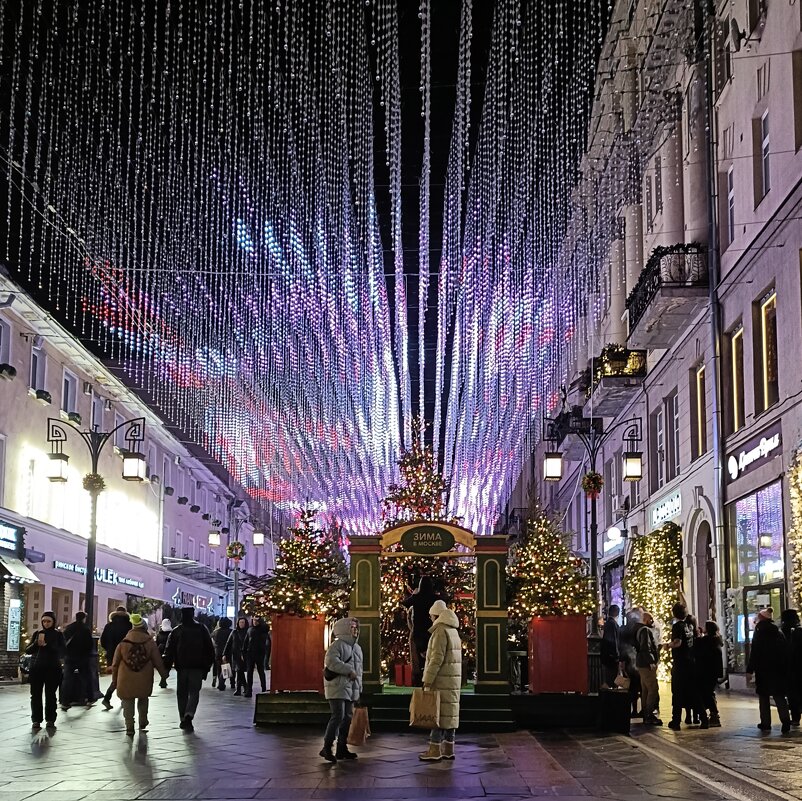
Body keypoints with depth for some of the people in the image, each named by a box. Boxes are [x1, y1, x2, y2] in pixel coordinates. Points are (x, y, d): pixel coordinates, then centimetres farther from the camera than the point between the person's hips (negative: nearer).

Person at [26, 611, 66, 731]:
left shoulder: (58, 634, 3)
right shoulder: (37, 633, 9)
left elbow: (63, 651, -8)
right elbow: (28, 651, 5)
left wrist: (47, 645, -17)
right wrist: (37, 643, -14)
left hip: (52, 669, -2)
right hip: (36, 668, 2)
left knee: (50, 695, -1)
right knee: (36, 695, -2)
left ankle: (50, 720, 7)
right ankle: (36, 721, 2)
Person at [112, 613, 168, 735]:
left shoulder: (123, 642, -1)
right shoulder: (150, 642, -3)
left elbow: (115, 663, 4)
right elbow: (158, 661, 0)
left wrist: (115, 678, 14)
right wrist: (164, 674, 13)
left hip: (126, 679, -1)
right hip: (144, 680, 1)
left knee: (127, 702, 7)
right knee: (143, 700, 22)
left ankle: (129, 727, 1)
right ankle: (143, 723, 28)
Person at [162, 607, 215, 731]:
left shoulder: (176, 631, 2)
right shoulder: (201, 629, 3)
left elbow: (169, 651, 0)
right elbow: (209, 649, 5)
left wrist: (166, 668, 1)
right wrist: (208, 665, 11)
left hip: (182, 666, 1)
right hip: (197, 667, -1)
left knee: (182, 693, 12)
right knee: (194, 692, 2)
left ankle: (183, 719, 12)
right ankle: (189, 715, -21)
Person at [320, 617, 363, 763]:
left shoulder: (357, 647, 19)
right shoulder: (337, 645, -9)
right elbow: (332, 661, -24)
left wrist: (359, 688, 20)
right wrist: (349, 670, -21)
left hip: (351, 688, 9)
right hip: (337, 686, -9)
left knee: (347, 717, 9)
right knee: (338, 715, -16)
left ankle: (342, 748, 16)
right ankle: (326, 747, -13)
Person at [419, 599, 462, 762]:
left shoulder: (441, 630, -13)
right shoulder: (453, 630, 16)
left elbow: (437, 658, -20)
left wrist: (428, 680, -19)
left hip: (441, 681, -9)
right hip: (453, 680, 9)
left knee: (438, 713, -8)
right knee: (450, 713, 10)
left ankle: (434, 750, -8)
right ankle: (448, 749, 13)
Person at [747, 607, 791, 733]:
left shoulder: (759, 633, -6)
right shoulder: (779, 633, 8)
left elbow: (754, 653, -12)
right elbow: (785, 652, 8)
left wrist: (750, 670, -10)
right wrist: (784, 669, 13)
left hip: (763, 670, -4)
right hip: (779, 670, 4)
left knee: (764, 697, 5)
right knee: (779, 696, 6)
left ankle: (766, 723, 3)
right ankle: (786, 721, -10)